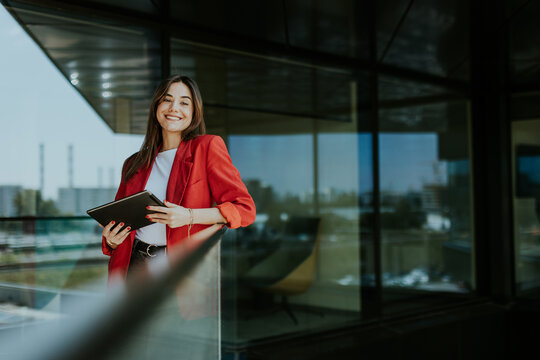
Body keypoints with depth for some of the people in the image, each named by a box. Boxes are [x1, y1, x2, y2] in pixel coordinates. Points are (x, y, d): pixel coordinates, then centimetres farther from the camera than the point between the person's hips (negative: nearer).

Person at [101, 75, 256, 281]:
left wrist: (189, 216, -17)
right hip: (132, 263, 4)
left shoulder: (207, 147, 3)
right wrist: (111, 240, 0)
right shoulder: (134, 163, 17)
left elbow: (244, 208, -4)